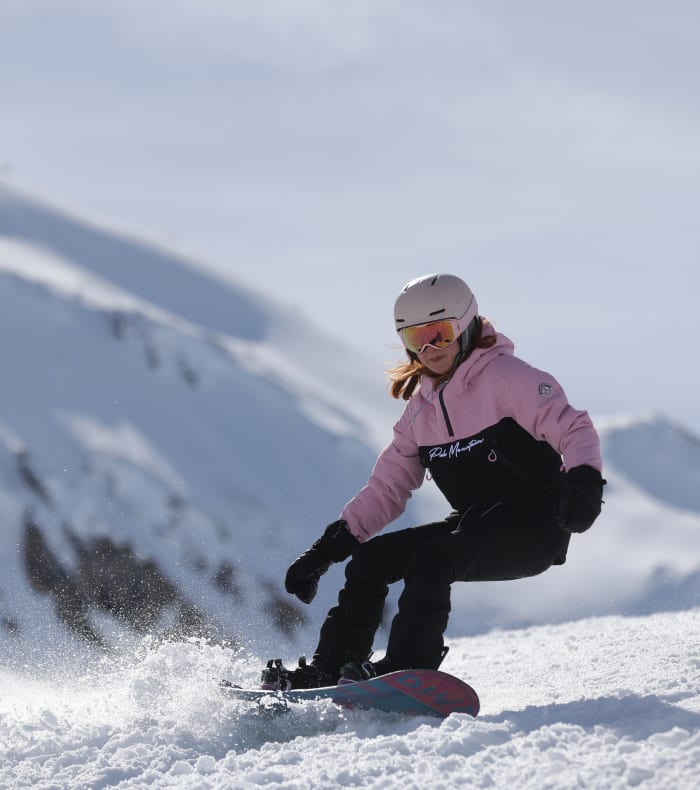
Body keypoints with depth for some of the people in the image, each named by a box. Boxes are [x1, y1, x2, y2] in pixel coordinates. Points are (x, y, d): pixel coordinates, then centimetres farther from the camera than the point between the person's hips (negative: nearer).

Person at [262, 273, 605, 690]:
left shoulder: (506, 376, -9)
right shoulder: (422, 408, 14)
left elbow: (573, 429, -18)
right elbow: (387, 488, 16)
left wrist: (584, 482, -38)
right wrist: (327, 549, 8)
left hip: (534, 527, -8)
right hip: (475, 526, 8)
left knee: (431, 559, -31)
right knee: (370, 558, -6)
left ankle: (406, 671, -38)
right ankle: (327, 671, -6)